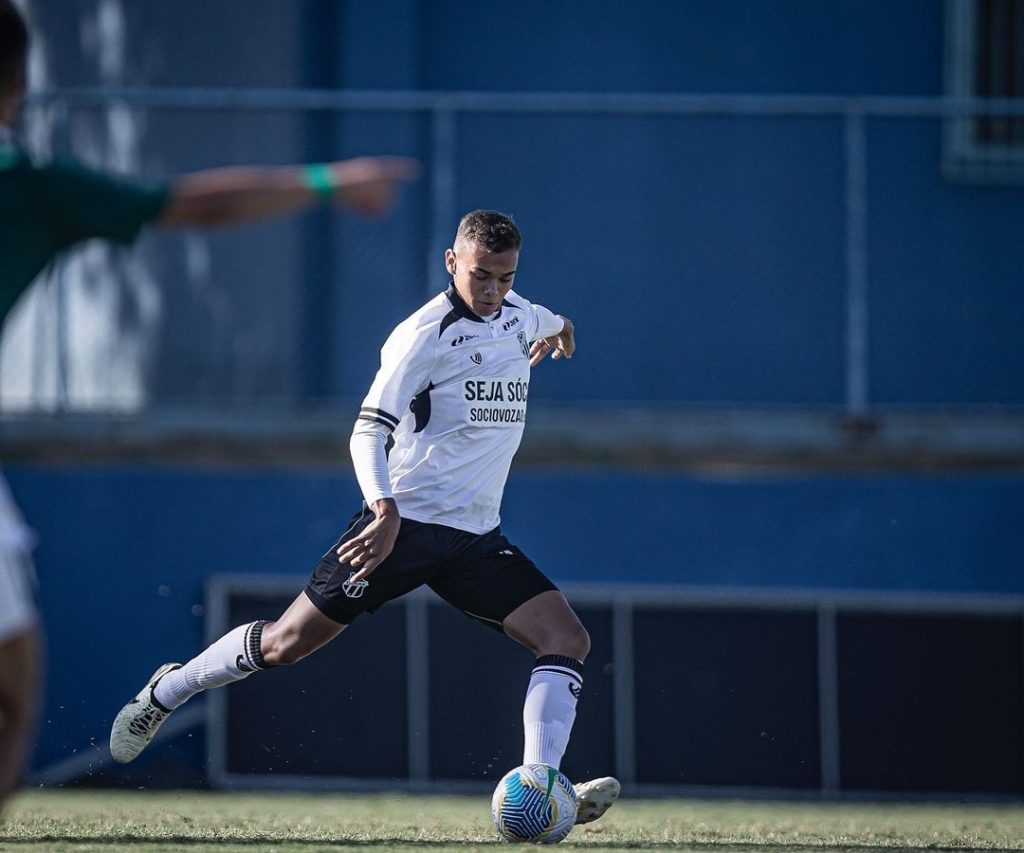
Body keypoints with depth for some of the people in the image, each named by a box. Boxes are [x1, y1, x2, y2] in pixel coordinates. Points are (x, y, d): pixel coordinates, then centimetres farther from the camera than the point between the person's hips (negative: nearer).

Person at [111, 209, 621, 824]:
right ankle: (165, 693, 23)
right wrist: (385, 509, -36)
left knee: (569, 640, -15)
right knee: (286, 643, -1)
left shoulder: (517, 315, 9)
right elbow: (369, 429, -21)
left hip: (478, 538, 6)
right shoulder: (426, 333, -13)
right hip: (406, 522, -6)